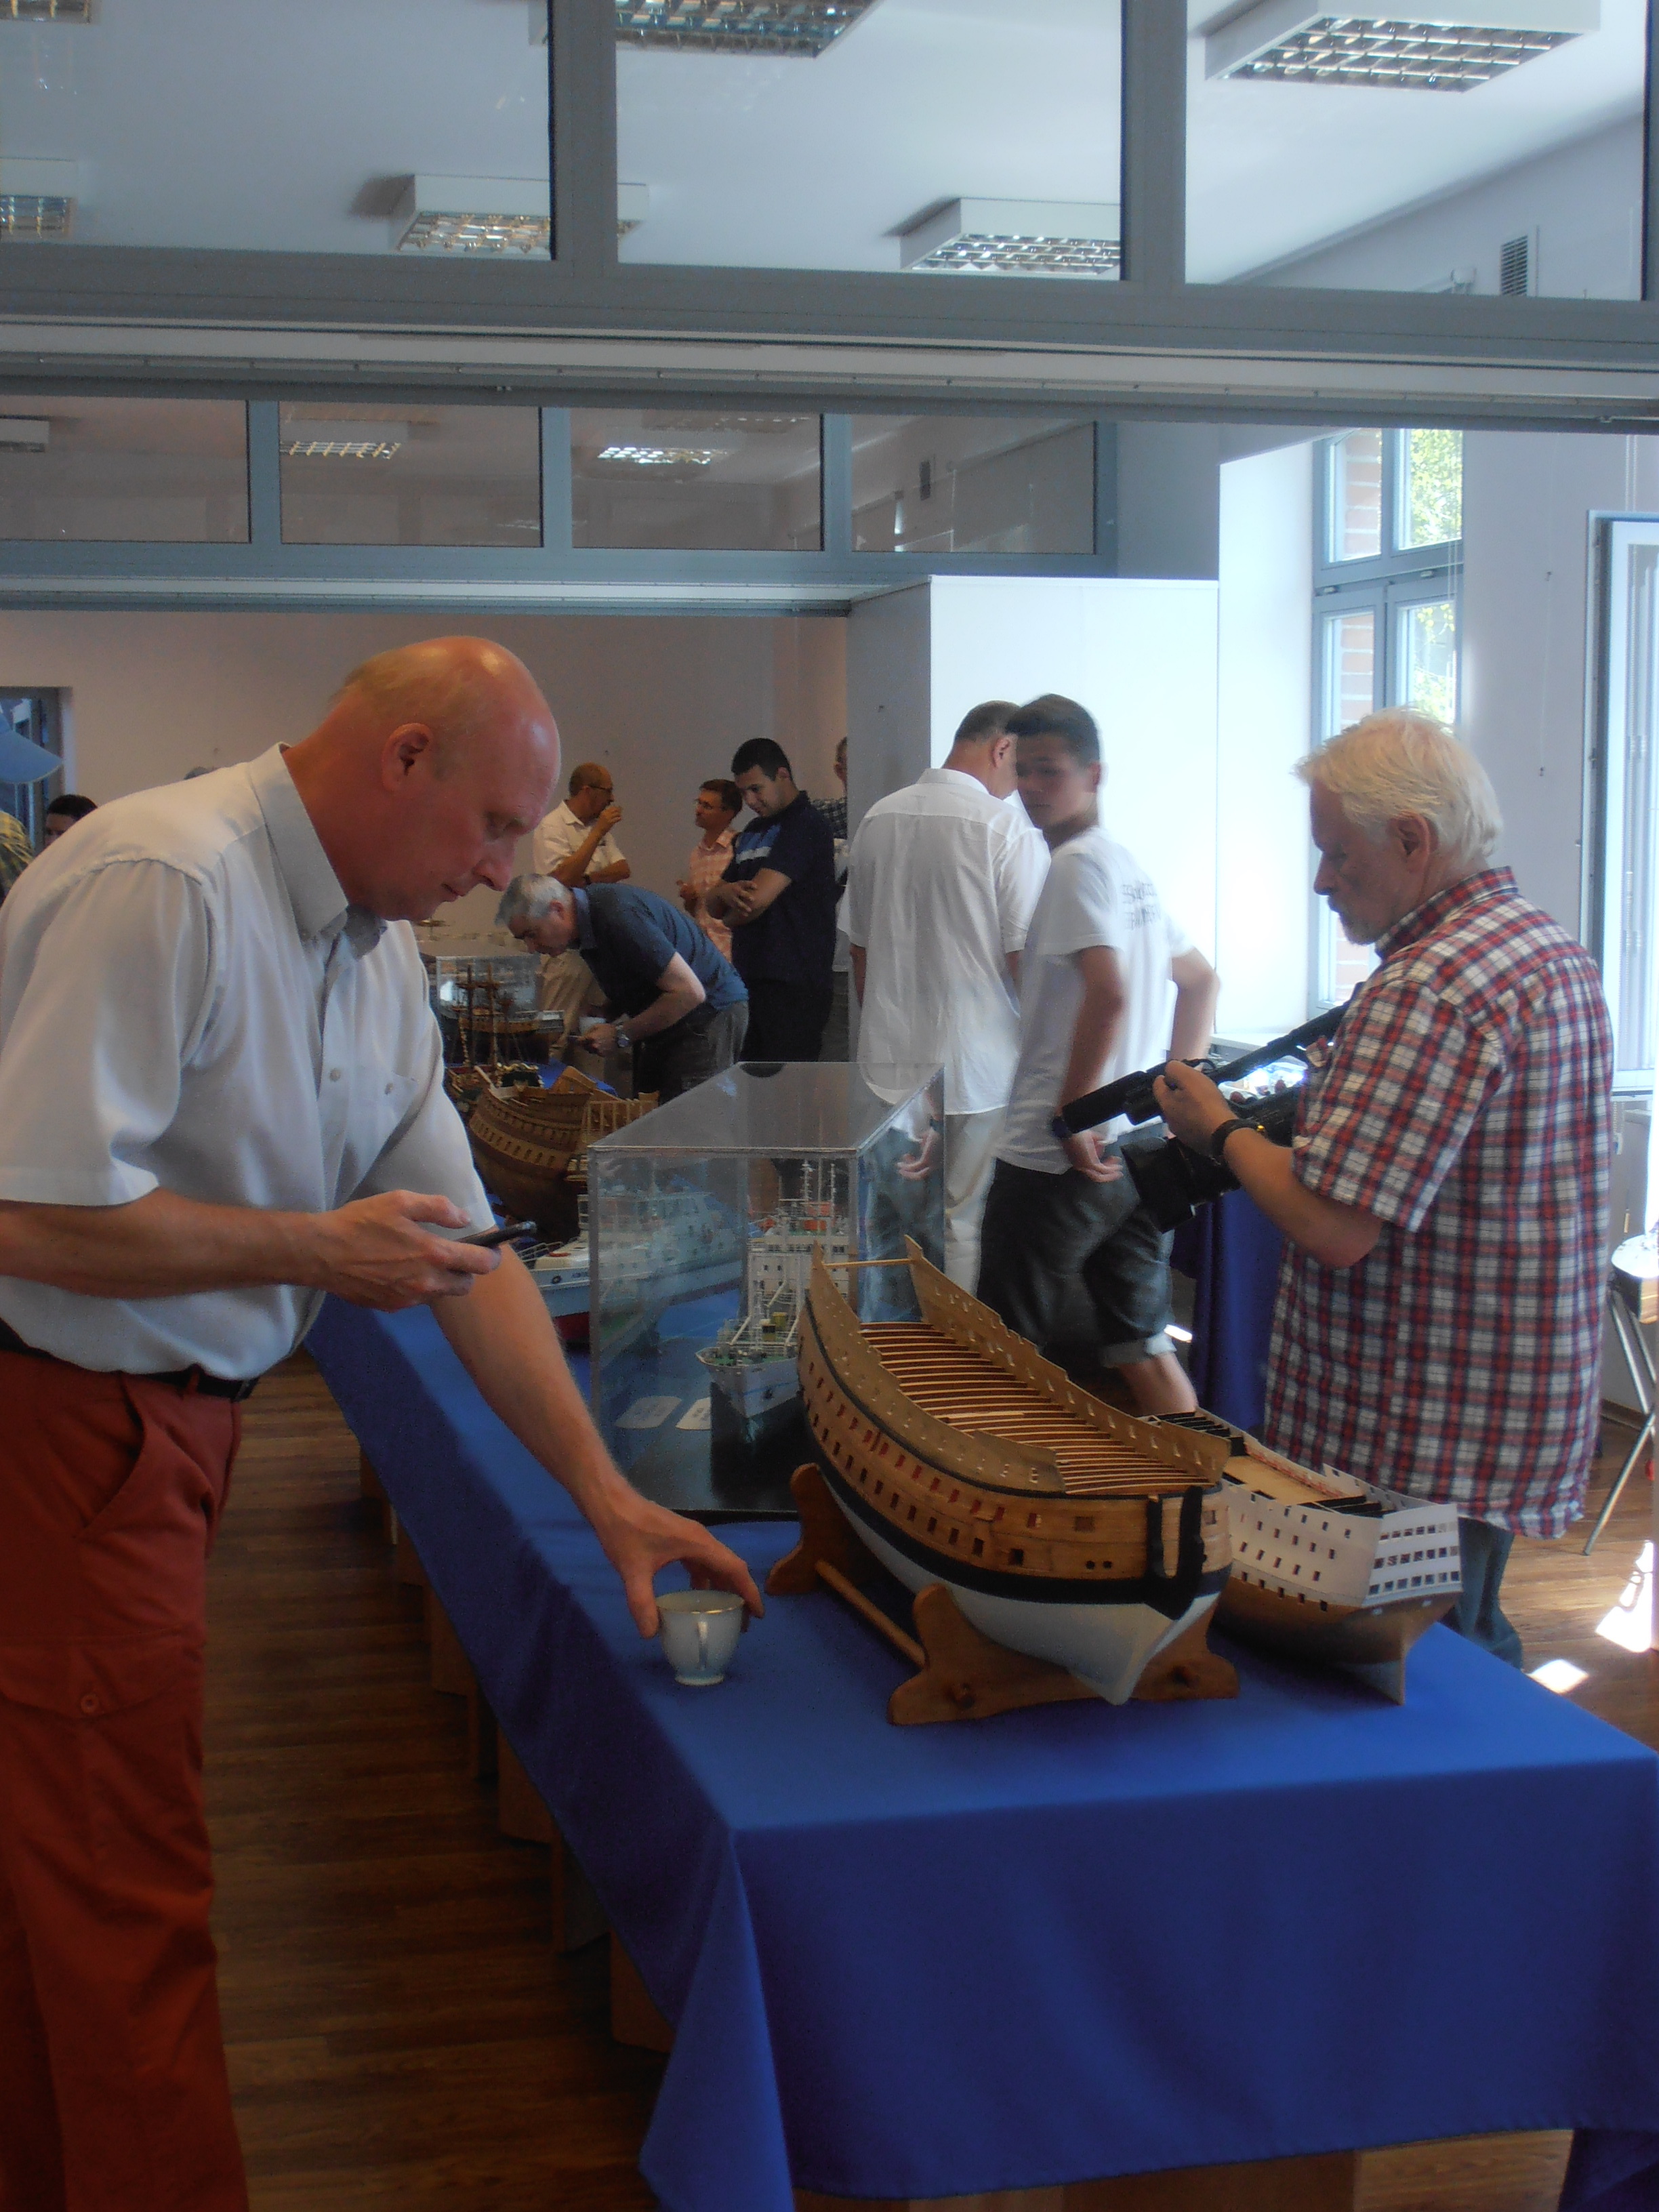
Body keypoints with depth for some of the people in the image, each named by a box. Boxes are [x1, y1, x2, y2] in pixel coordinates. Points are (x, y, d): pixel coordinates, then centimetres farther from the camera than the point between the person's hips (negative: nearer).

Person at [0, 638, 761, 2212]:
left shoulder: (373, 946, 8)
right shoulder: (163, 887, -22)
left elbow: (460, 1245, 9)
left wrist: (604, 1493, 6)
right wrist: (317, 1245, -16)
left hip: (163, 1420, 9)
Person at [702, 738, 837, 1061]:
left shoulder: (804, 823, -9)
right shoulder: (753, 832, 20)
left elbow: (758, 899, -17)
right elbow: (711, 903, 19)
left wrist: (731, 913, 6)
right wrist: (726, 892, -5)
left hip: (793, 984, -9)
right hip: (749, 980, 9)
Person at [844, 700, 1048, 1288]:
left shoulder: (878, 819, 6)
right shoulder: (1007, 828, -13)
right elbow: (1026, 958, -13)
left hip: (889, 1063, 6)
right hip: (976, 1064, -5)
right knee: (963, 1225, 3)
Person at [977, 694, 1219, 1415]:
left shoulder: (1077, 863, -12)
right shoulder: (1130, 867, 16)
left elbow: (1106, 995, -25)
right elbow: (1201, 983, 26)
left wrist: (1068, 1118, -20)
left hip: (1055, 1160, -9)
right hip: (1134, 1152, 9)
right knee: (1142, 1345, 12)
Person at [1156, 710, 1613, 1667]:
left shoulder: (1426, 992, -22)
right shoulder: (1559, 954, 11)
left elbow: (1335, 1227, -25)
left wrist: (1221, 1129, -9)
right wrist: (1321, 1107, 16)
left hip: (1419, 1451, -10)